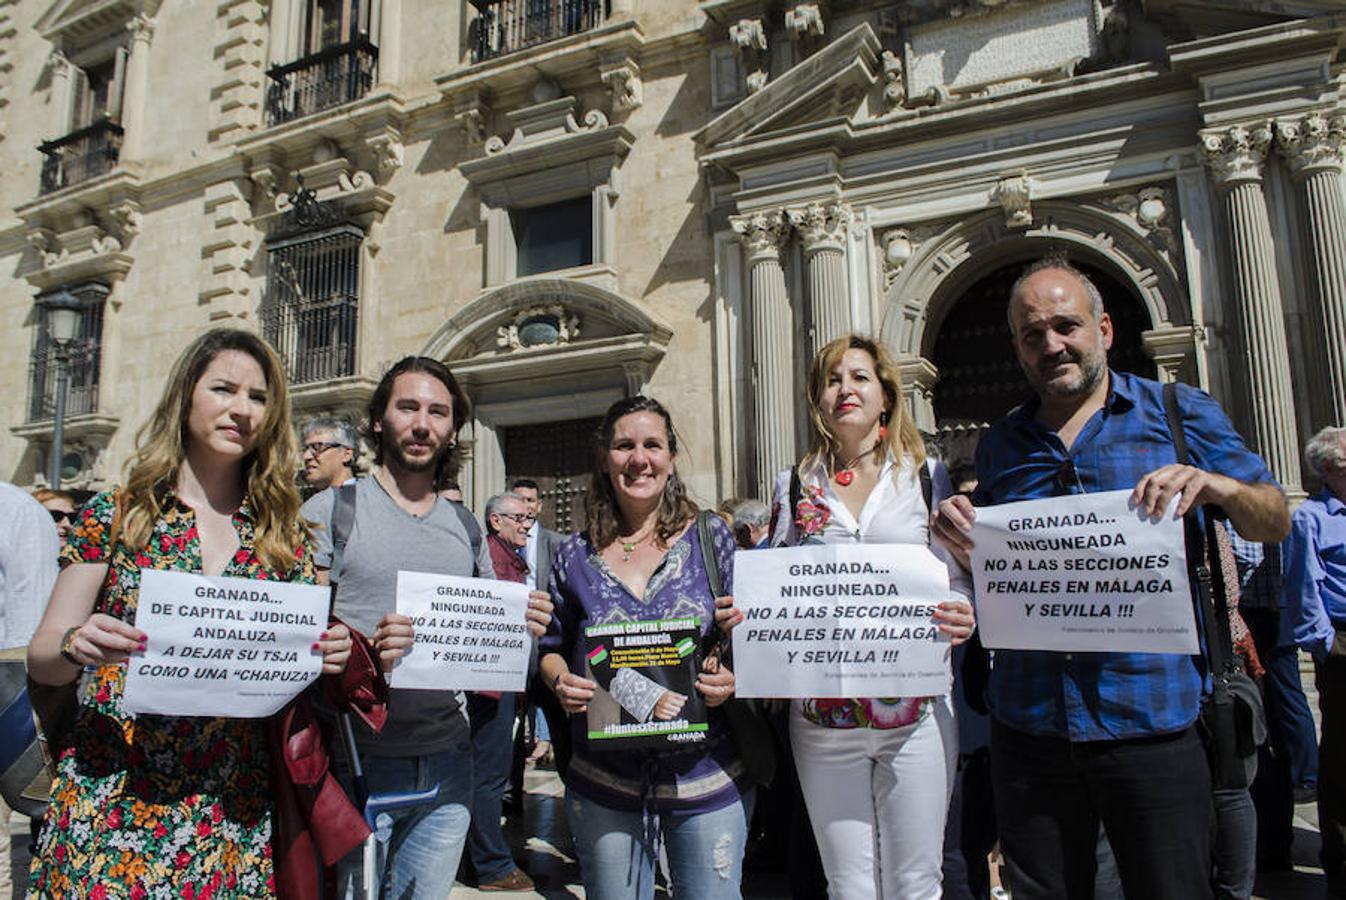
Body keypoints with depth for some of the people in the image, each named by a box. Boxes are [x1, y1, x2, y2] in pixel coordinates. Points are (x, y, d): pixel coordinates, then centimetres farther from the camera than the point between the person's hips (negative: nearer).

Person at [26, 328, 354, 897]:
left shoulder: (284, 539, 4)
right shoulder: (114, 515, -1)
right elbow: (40, 658, 0)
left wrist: (328, 656, -14)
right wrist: (75, 647, -21)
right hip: (110, 801, -1)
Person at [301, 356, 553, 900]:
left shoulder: (467, 527, 9)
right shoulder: (331, 510, -4)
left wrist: (522, 626, -6)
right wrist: (365, 650, -27)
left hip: (447, 765, 4)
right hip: (357, 761, -4)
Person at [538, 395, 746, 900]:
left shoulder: (710, 537, -3)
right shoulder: (575, 556, 0)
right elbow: (552, 648, 9)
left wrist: (733, 677, -16)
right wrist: (560, 681, -12)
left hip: (709, 778, -1)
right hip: (605, 786, 1)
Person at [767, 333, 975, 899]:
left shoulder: (926, 476, 4)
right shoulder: (795, 486, 7)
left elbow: (958, 578, 3)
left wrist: (962, 617, -17)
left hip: (915, 710, -1)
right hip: (822, 716, 1)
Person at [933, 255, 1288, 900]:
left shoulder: (1179, 412, 3)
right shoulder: (1000, 445, 10)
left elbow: (1276, 524, 4)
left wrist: (1214, 484, -18)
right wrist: (959, 536, -8)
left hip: (1150, 723, -2)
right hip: (1028, 726, 3)